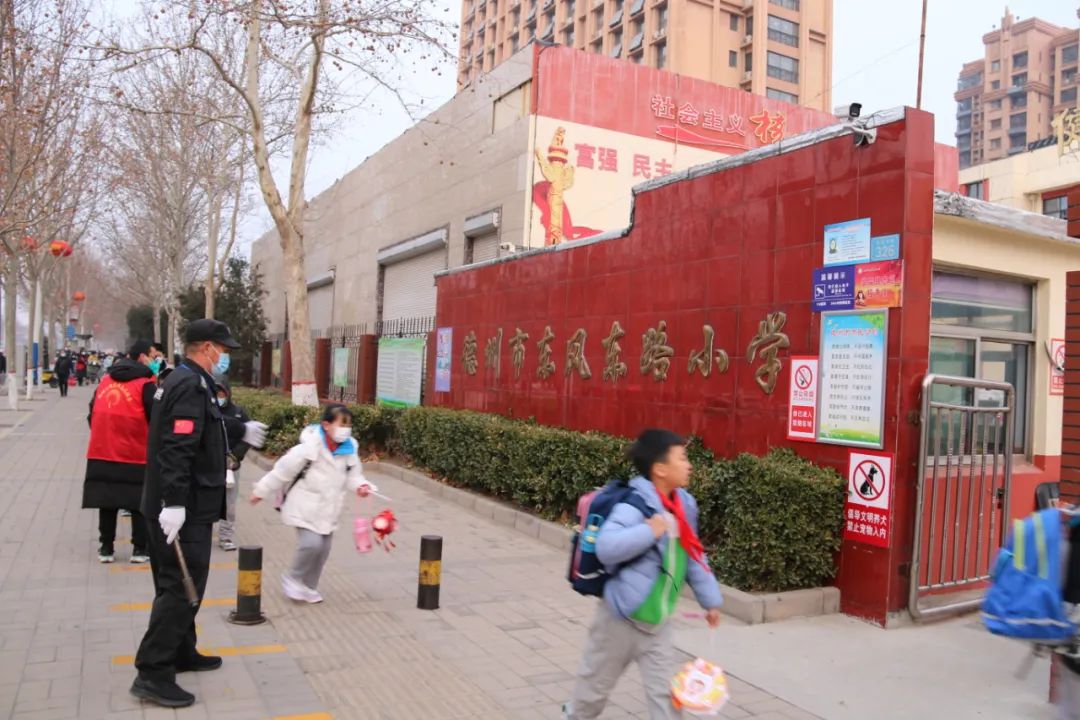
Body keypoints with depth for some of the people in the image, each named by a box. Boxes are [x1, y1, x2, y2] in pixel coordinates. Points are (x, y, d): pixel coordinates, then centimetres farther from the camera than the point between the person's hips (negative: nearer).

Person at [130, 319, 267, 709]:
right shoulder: (191, 386, -19)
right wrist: (174, 503, -32)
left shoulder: (188, 381, 15)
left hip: (185, 505, 11)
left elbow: (207, 426, 31)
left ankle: (181, 653, 33)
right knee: (181, 588, -6)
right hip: (183, 509, -11)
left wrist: (241, 430, 45)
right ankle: (152, 673, 0)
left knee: (178, 584, 20)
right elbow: (177, 448, -28)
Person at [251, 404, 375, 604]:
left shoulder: (349, 450, -6)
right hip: (305, 507, -6)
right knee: (311, 543, -17)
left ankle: (308, 587, 31)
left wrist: (360, 486, -17)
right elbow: (283, 470, -13)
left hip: (328, 509, 6)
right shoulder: (310, 448, -22)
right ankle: (293, 579, 10)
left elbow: (352, 475, 6)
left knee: (323, 549, 10)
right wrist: (261, 491, -4)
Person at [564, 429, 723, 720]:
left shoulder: (684, 504, -1)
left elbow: (693, 557, 11)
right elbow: (606, 547, -37)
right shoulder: (634, 505, -25)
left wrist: (710, 599, 16)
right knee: (596, 683, 16)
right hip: (623, 616, -5)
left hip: (657, 621, 6)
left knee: (664, 690, 8)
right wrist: (648, 532, -37)